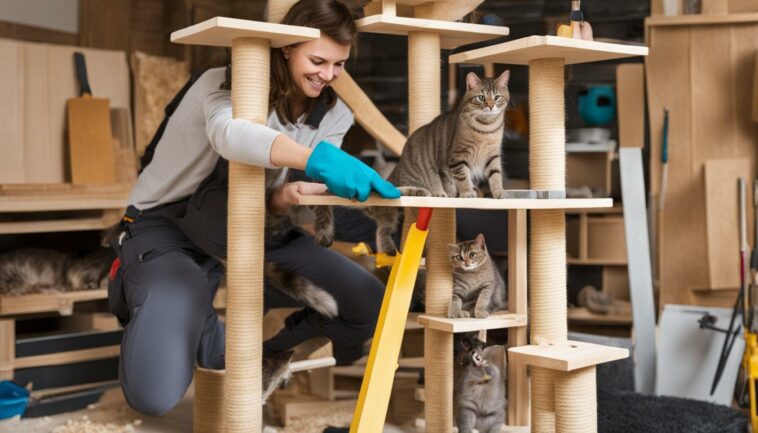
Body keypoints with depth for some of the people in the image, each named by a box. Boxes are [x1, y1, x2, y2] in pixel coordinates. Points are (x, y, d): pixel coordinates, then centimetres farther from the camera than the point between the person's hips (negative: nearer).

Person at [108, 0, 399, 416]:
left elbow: (272, 197, -8)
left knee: (370, 306, -9)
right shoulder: (230, 83, -19)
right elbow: (228, 132, -46)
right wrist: (316, 159, -62)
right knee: (154, 395, -24)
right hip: (166, 228, -5)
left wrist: (287, 196, -34)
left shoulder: (334, 114, -3)